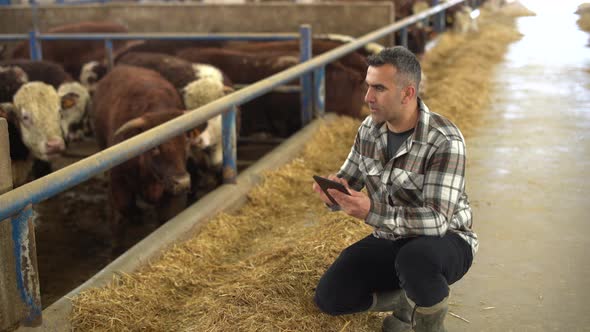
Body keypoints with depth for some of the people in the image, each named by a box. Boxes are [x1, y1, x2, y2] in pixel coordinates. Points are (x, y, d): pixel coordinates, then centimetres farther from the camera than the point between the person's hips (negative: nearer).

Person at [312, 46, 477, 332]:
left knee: (415, 257, -41)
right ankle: (408, 301, 12)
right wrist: (334, 190, -19)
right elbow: (348, 180, 6)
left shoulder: (444, 141, -25)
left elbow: (437, 220, -32)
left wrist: (372, 212, -43)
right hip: (390, 240, 6)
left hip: (443, 242, -6)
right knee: (328, 297, -9)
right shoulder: (370, 128, -4)